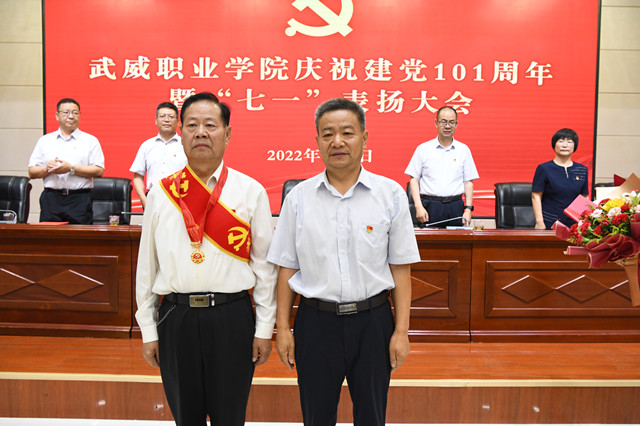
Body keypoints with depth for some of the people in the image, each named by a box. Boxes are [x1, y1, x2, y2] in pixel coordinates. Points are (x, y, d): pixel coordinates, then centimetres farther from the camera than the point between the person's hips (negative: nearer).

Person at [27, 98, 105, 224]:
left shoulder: (90, 140, 7)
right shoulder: (44, 140, 15)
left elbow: (99, 171, -4)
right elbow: (32, 173, 12)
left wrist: (71, 168, -12)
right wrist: (46, 169, -8)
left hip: (79, 200, -2)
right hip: (51, 199, 2)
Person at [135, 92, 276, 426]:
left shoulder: (250, 192, -1)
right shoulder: (160, 193, 2)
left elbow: (264, 264, 0)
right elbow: (146, 265, 7)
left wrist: (264, 329, 0)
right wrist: (148, 330, 7)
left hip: (232, 317, -1)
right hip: (175, 317, 2)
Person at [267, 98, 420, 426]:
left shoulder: (391, 194, -2)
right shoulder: (298, 197, 0)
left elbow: (401, 268, -1)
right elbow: (287, 268, 3)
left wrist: (401, 331, -3)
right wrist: (283, 328, 2)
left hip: (372, 320, 0)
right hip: (315, 321, 1)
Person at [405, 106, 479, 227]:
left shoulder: (464, 150, 10)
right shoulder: (423, 149, 5)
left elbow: (468, 181, 10)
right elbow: (414, 179, 3)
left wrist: (468, 209, 0)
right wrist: (419, 207, -7)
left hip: (455, 207, 2)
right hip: (430, 206, -1)